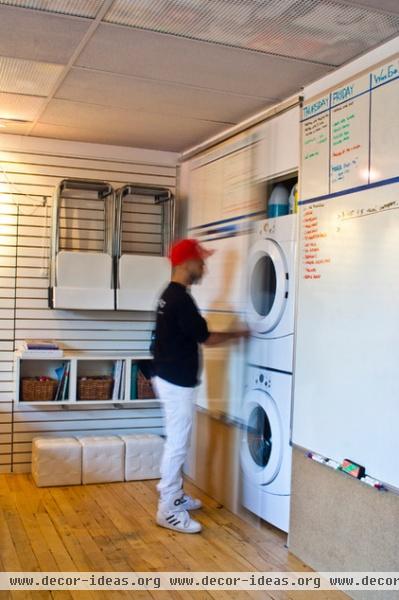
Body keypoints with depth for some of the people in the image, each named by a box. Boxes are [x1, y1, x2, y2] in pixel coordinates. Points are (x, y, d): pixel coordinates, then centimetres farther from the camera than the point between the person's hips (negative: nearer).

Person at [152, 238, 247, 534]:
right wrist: (236, 334, 0)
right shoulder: (181, 299, -21)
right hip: (177, 381, -10)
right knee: (178, 444, -2)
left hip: (170, 376, 10)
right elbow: (206, 338, -16)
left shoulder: (170, 295, 11)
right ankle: (168, 510, 6)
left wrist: (226, 334, 15)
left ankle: (174, 495, 31)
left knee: (177, 442, 19)